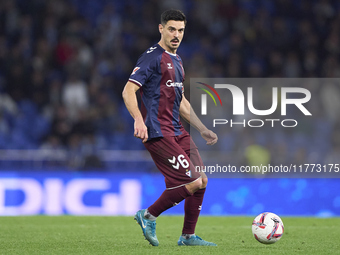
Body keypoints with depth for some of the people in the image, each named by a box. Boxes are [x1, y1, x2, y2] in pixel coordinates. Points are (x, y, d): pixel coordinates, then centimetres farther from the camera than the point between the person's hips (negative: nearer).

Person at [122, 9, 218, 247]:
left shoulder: (177, 61, 20)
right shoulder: (152, 57, -8)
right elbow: (128, 91, -17)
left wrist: (203, 129, 25)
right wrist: (139, 120, -31)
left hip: (177, 131, 9)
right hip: (158, 132, -9)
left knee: (202, 180, 5)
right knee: (192, 182, -15)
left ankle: (188, 236, 15)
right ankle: (149, 216, 2)